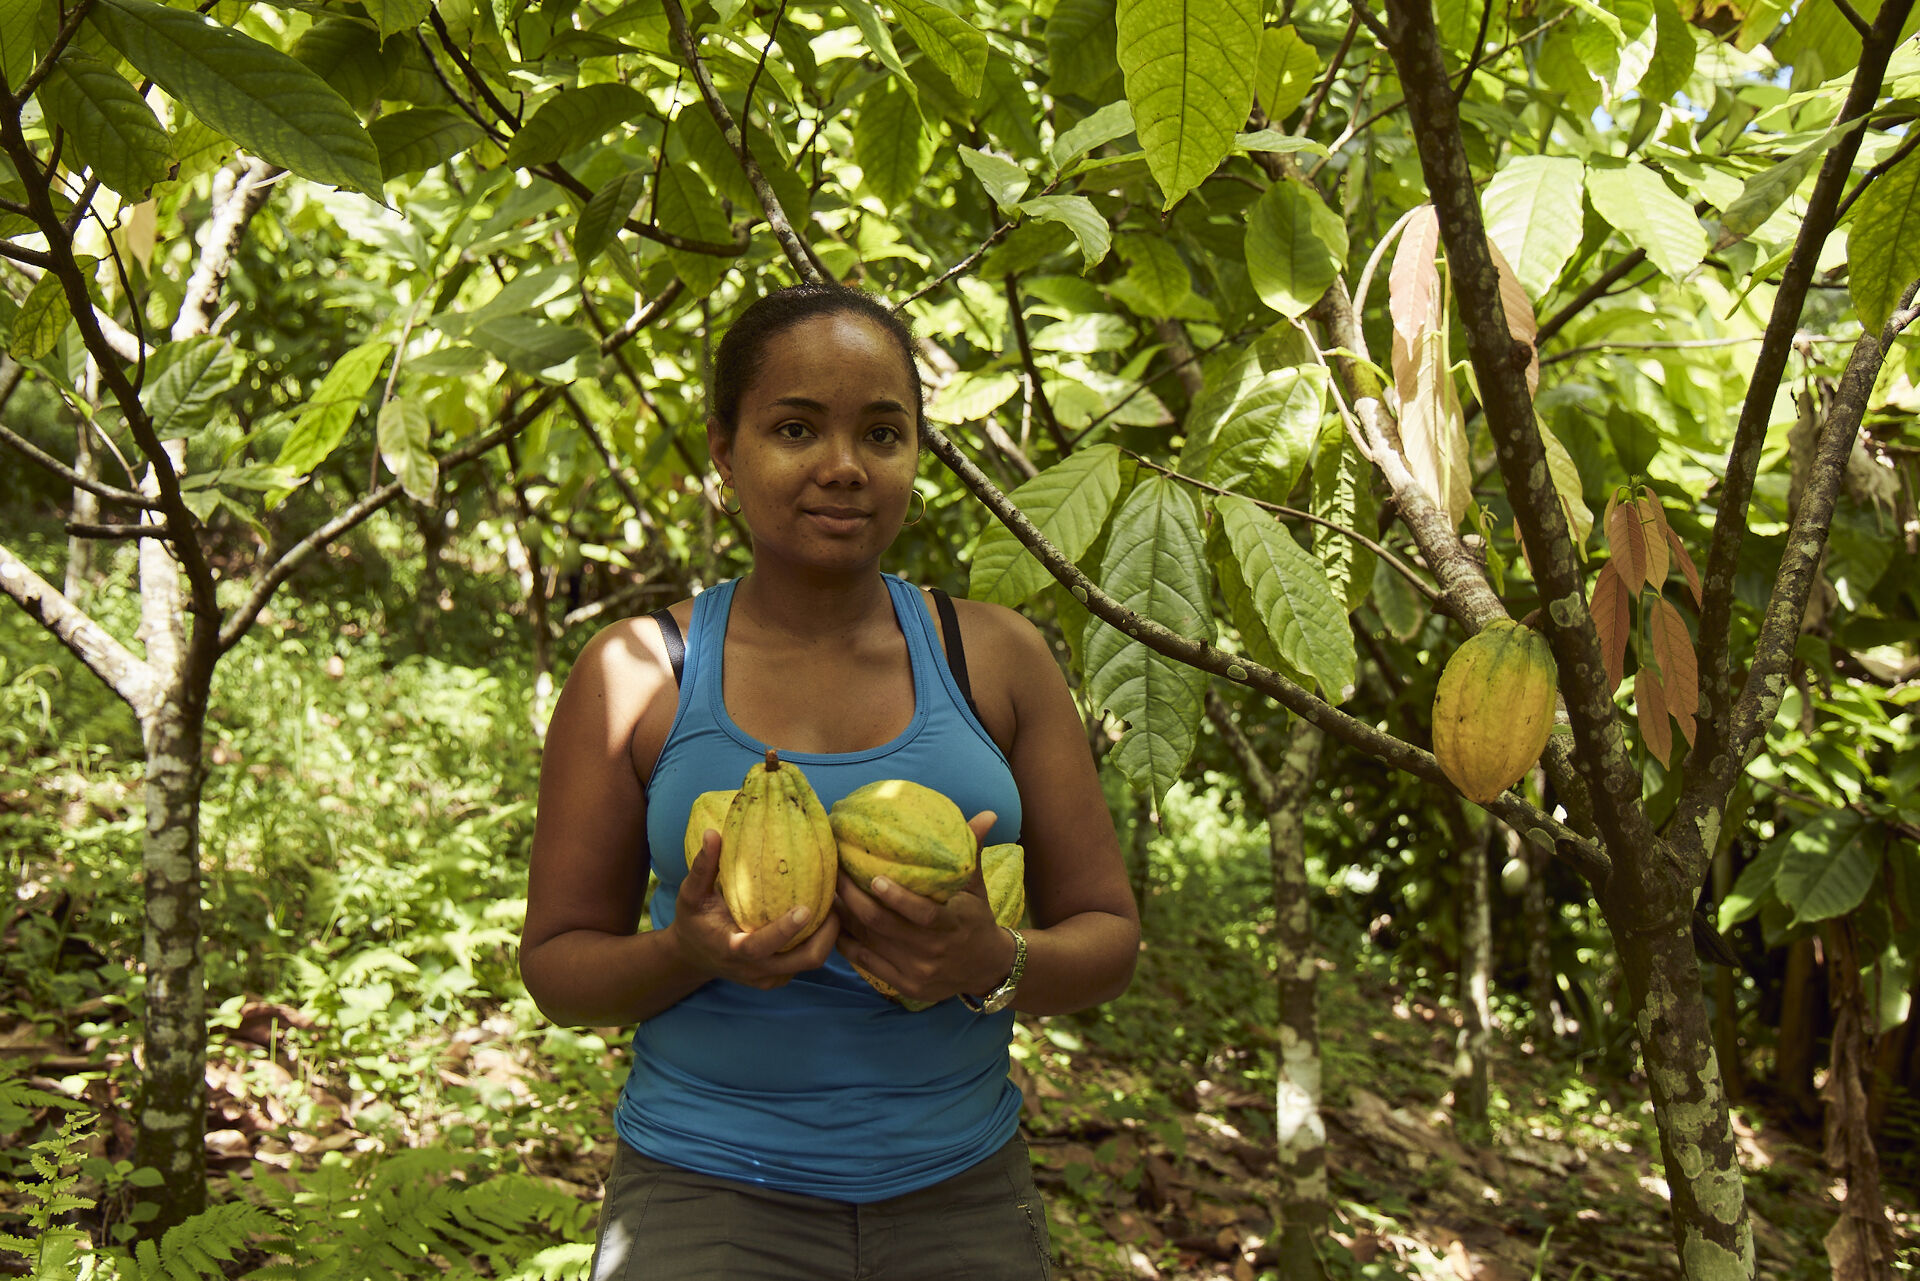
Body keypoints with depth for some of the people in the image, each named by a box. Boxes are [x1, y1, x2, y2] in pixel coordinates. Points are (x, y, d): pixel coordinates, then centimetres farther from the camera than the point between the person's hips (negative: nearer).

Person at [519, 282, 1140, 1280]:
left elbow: (1107, 936, 4)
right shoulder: (638, 673, -1)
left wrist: (993, 965, -17)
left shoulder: (996, 659, 3)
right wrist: (691, 951, -18)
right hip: (708, 1197, -1)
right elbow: (557, 967, 3)